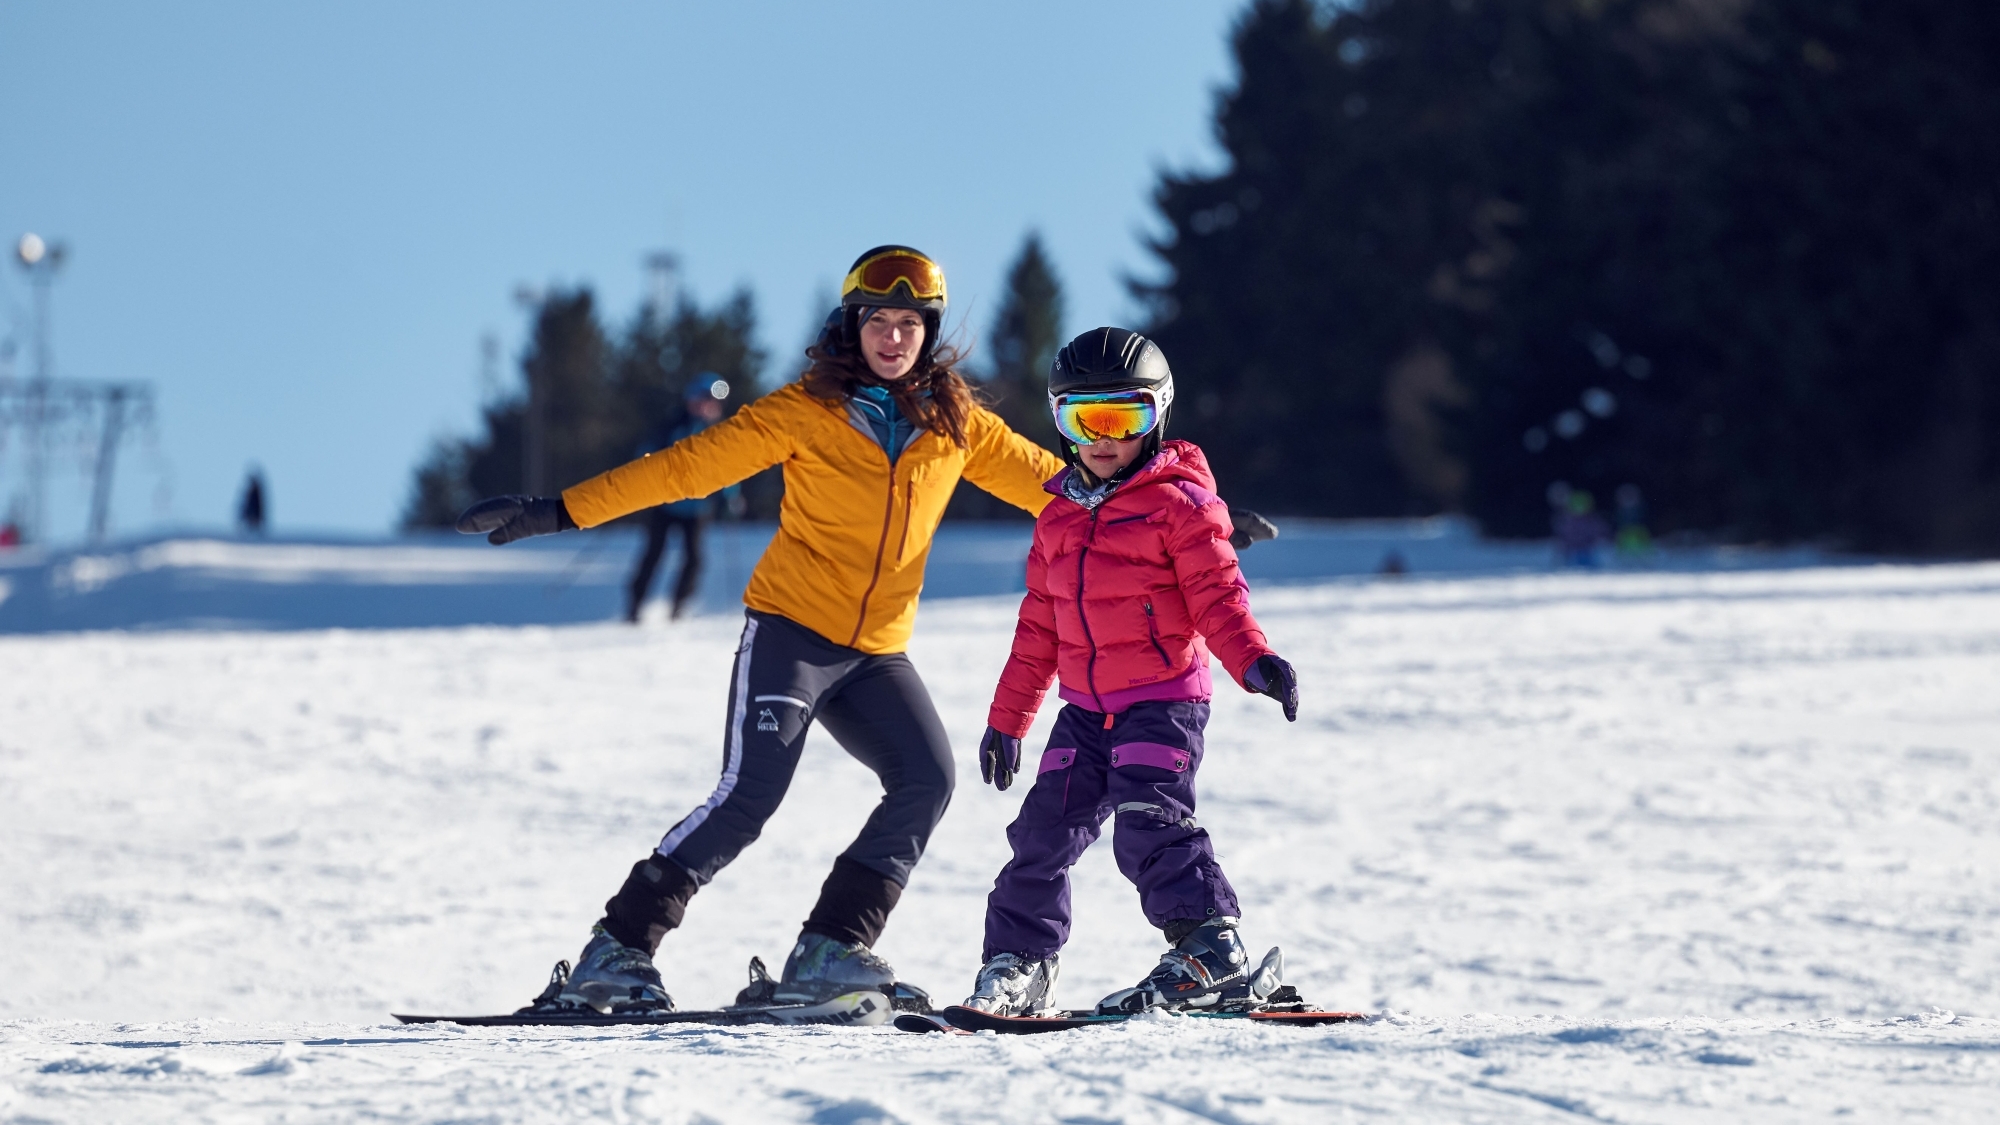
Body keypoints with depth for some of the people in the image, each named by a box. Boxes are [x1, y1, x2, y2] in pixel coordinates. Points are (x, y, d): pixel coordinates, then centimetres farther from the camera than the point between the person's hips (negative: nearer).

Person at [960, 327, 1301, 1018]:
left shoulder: (1179, 503, -5)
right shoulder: (1059, 517, 14)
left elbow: (1217, 594, -11)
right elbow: (1039, 626, 21)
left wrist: (1254, 660, -28)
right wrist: (1007, 719, 22)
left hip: (1164, 700, -6)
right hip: (1086, 707, 6)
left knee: (1149, 821, -21)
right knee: (1045, 830, 5)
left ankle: (1211, 955, -23)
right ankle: (1017, 965, 18)